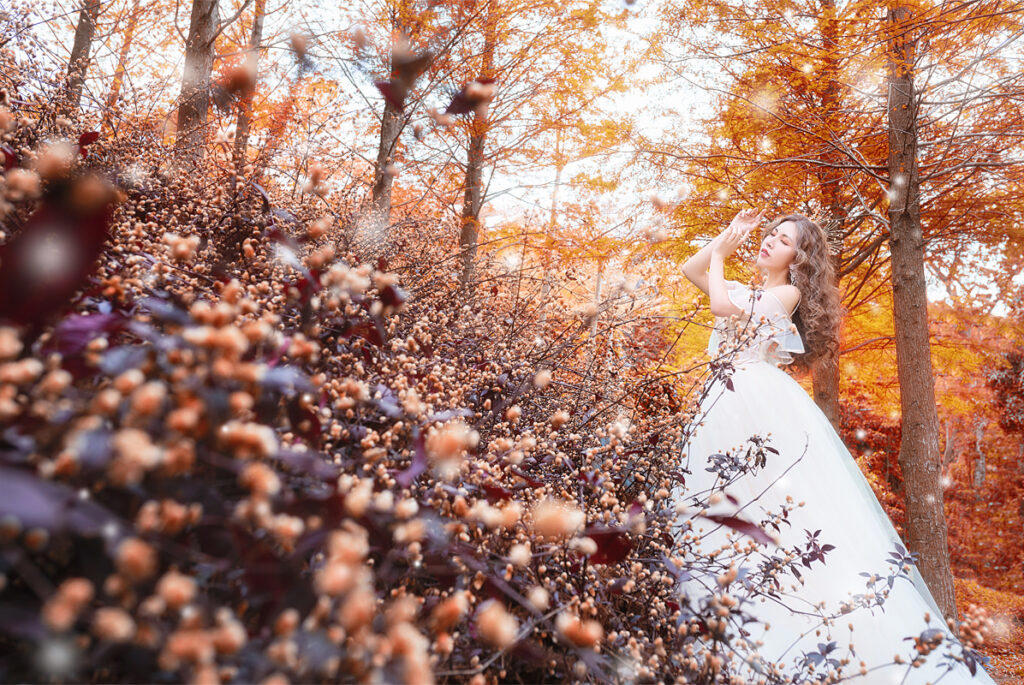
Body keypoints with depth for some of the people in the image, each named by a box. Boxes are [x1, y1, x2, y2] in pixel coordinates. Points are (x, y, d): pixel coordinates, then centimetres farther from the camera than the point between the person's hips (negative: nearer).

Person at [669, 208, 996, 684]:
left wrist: (721, 256, 10)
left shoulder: (788, 293, 6)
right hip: (723, 411, 7)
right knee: (707, 519, -3)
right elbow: (690, 269, 31)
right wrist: (726, 237, 21)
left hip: (762, 400, -7)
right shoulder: (745, 291, 27)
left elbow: (722, 306, -6)